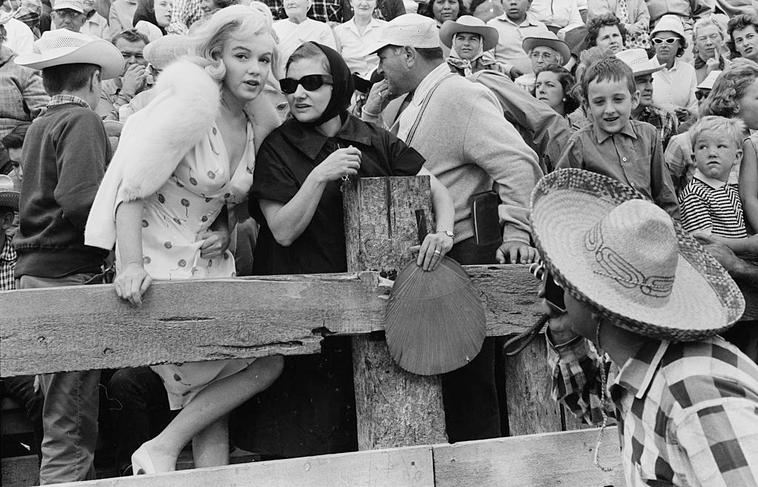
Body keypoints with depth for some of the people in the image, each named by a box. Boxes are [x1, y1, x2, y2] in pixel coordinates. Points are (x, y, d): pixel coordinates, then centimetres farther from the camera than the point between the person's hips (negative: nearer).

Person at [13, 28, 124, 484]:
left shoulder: (40, 124, 17)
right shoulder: (82, 121, -9)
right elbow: (79, 199, -23)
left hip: (36, 273, 9)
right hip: (67, 274, -9)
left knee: (72, 415, 19)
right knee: (69, 424, -5)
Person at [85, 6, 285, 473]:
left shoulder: (256, 126, 8)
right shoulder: (190, 107, -15)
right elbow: (132, 190, -18)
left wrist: (223, 231, 0)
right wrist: (132, 266, -27)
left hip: (212, 266, 7)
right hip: (162, 266, -7)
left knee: (211, 399, 5)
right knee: (267, 362, -8)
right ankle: (160, 451, 1)